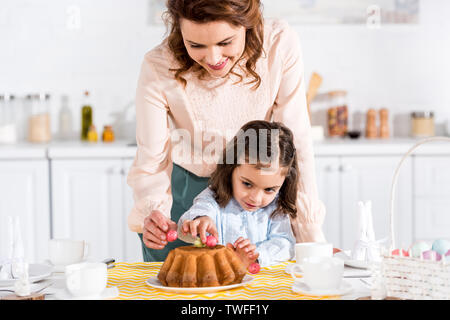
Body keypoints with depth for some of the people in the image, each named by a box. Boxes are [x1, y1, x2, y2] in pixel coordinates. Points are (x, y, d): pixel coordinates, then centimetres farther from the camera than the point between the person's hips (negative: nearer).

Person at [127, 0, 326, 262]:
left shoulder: (281, 44, -23)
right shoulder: (158, 69, -25)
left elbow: (295, 143, -17)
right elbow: (151, 161, -19)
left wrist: (312, 239, -17)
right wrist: (153, 212, -40)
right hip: (182, 194, -1)